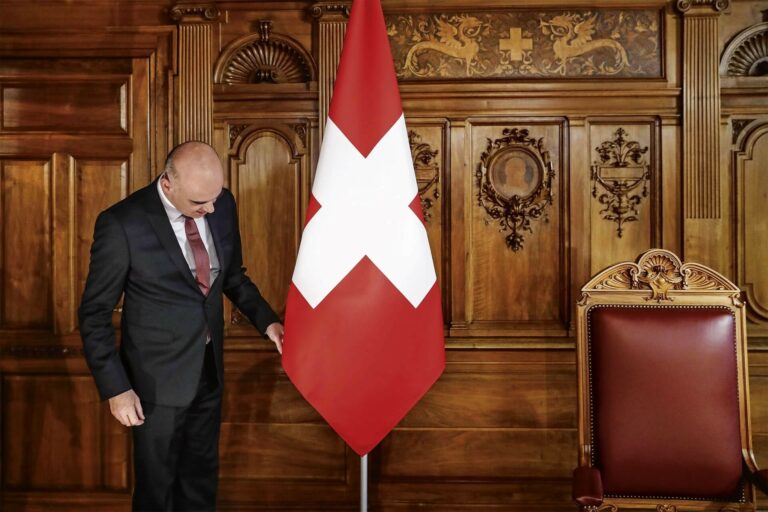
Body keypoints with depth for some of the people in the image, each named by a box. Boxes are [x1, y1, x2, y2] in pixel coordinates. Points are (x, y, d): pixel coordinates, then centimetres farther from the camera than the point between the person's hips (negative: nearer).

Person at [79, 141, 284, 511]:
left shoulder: (222, 205, -6)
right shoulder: (121, 224, -21)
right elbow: (95, 313, -12)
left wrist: (266, 320, -5)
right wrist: (115, 388, -15)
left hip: (209, 370, 5)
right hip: (158, 379, -4)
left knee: (202, 480, 21)